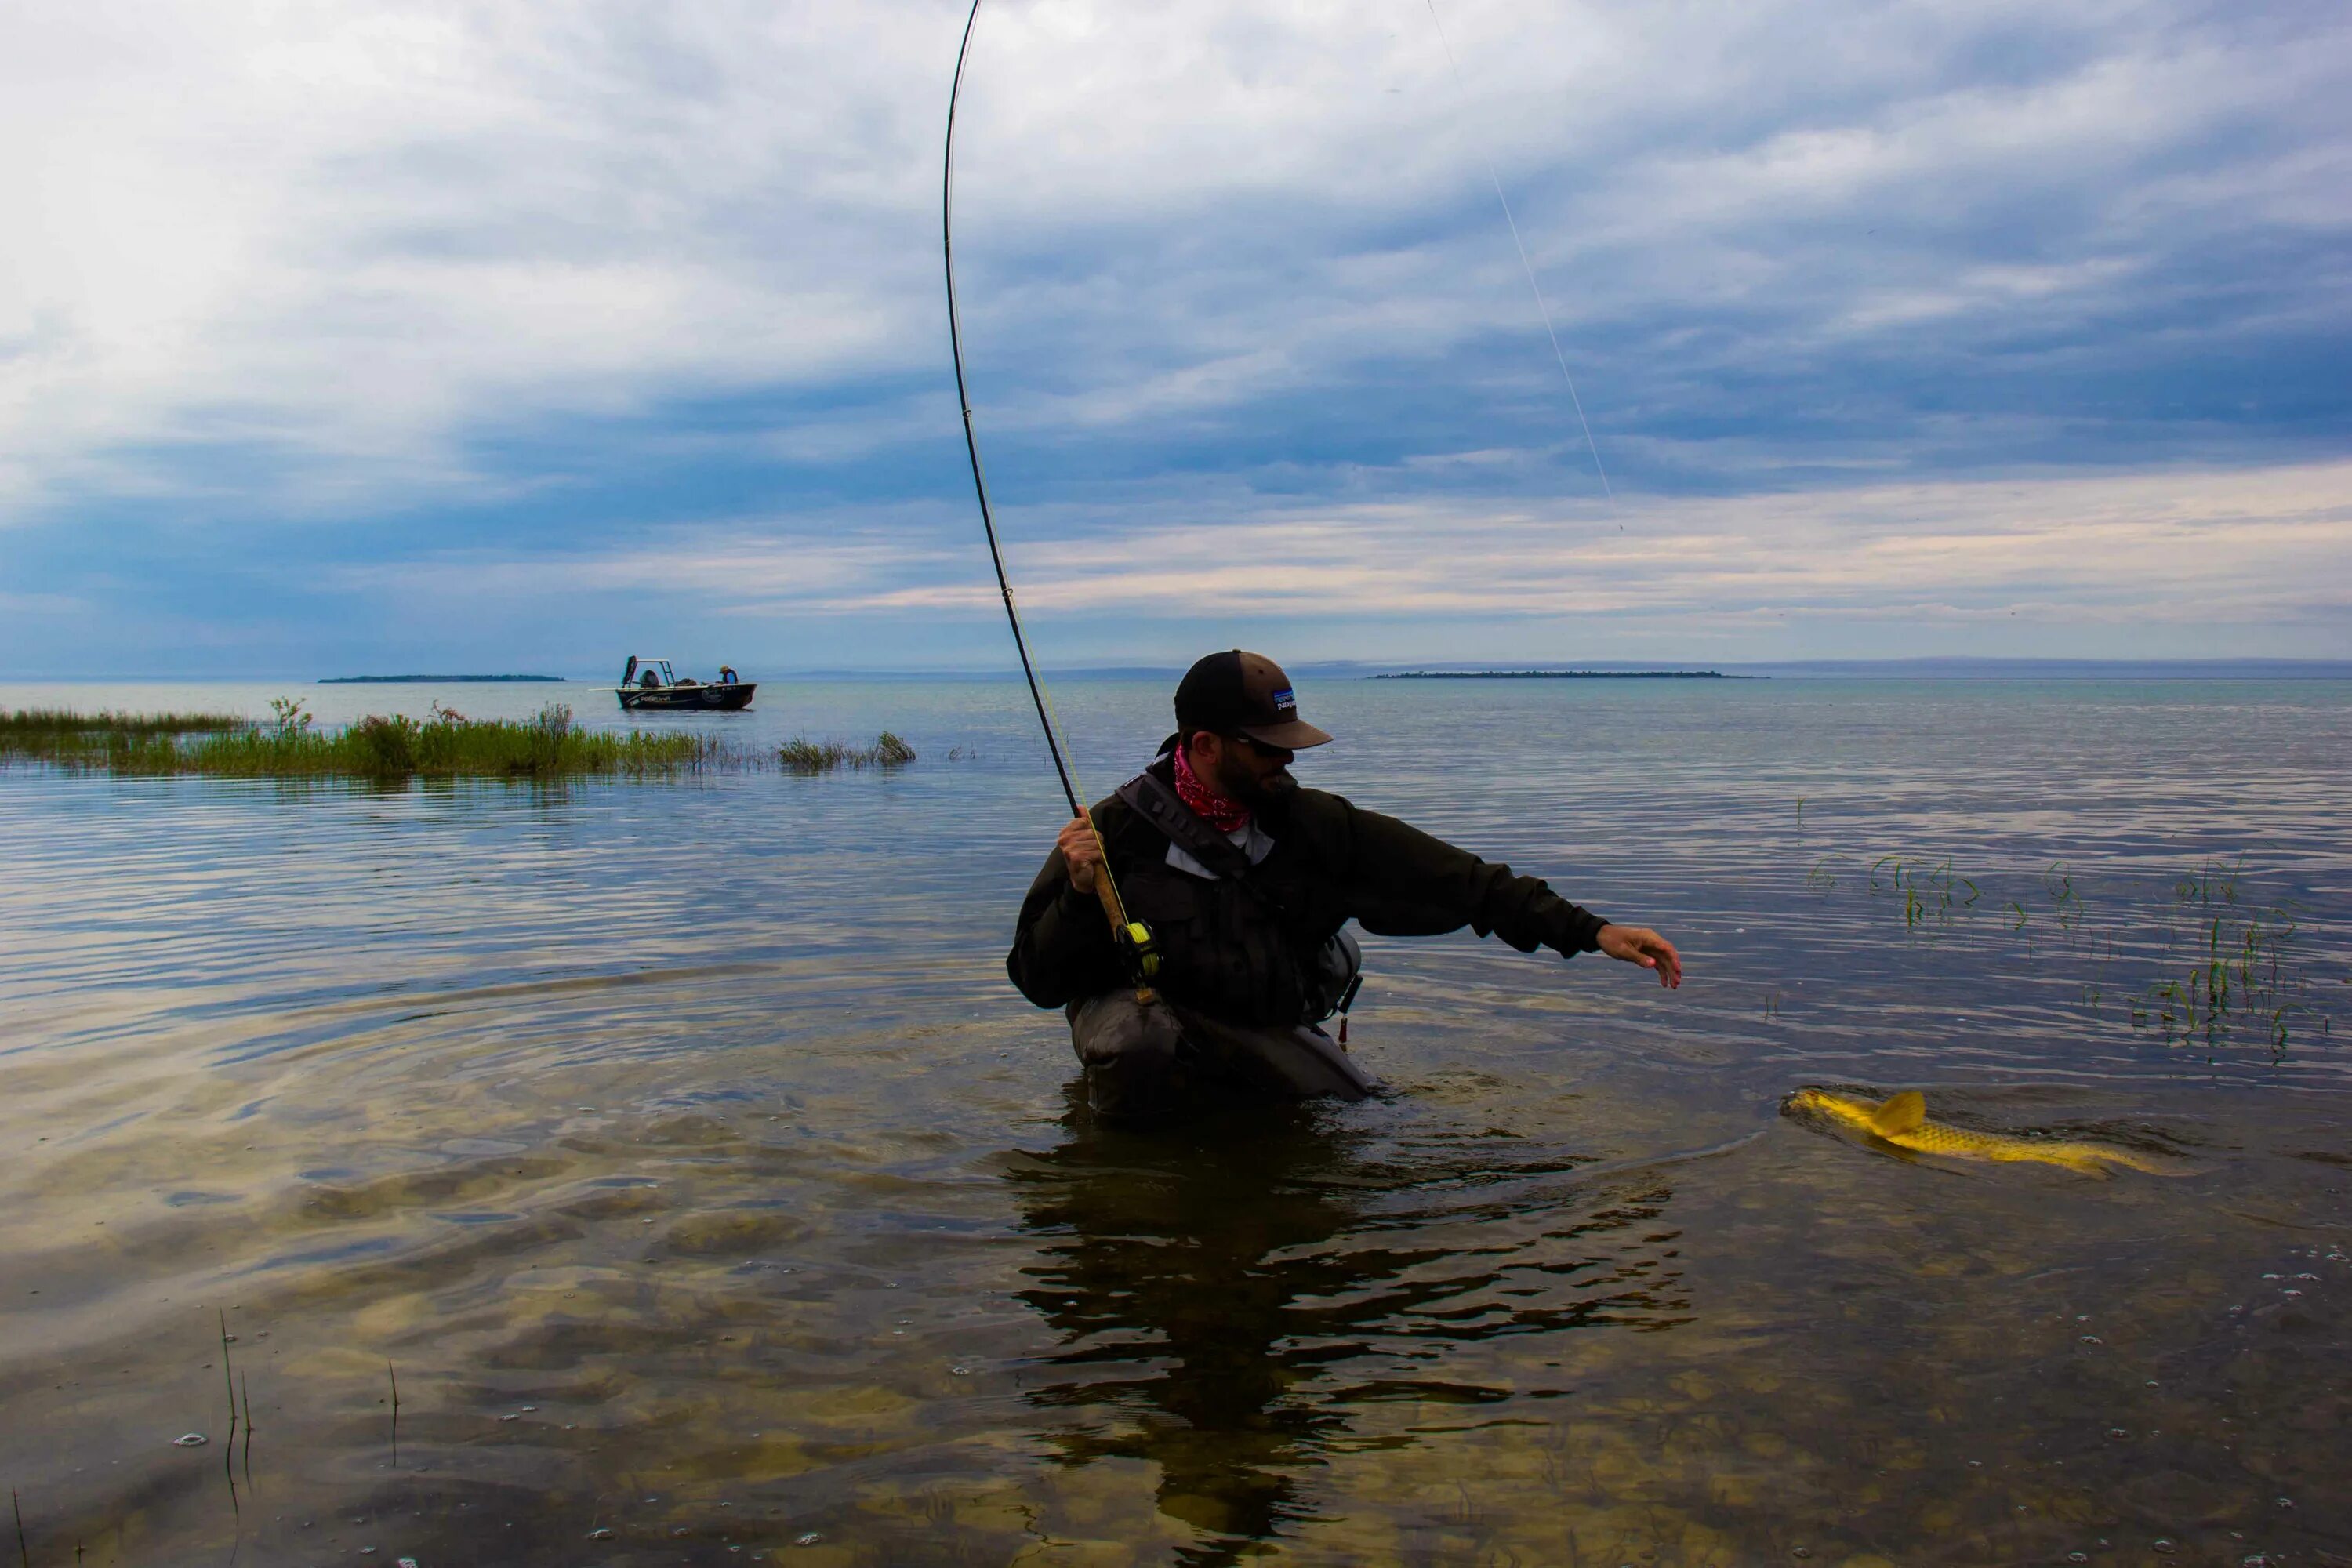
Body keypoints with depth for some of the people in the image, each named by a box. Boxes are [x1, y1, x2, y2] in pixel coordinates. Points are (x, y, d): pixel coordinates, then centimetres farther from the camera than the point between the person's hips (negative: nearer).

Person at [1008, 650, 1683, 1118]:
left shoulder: (1305, 822, -6)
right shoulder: (1118, 831, -16)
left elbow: (1443, 874, -7)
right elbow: (1038, 979, -12)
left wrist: (1588, 931, -10)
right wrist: (1080, 897, -33)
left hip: (1267, 1027, 5)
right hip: (1142, 1007, -5)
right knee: (1133, 1038, -37)